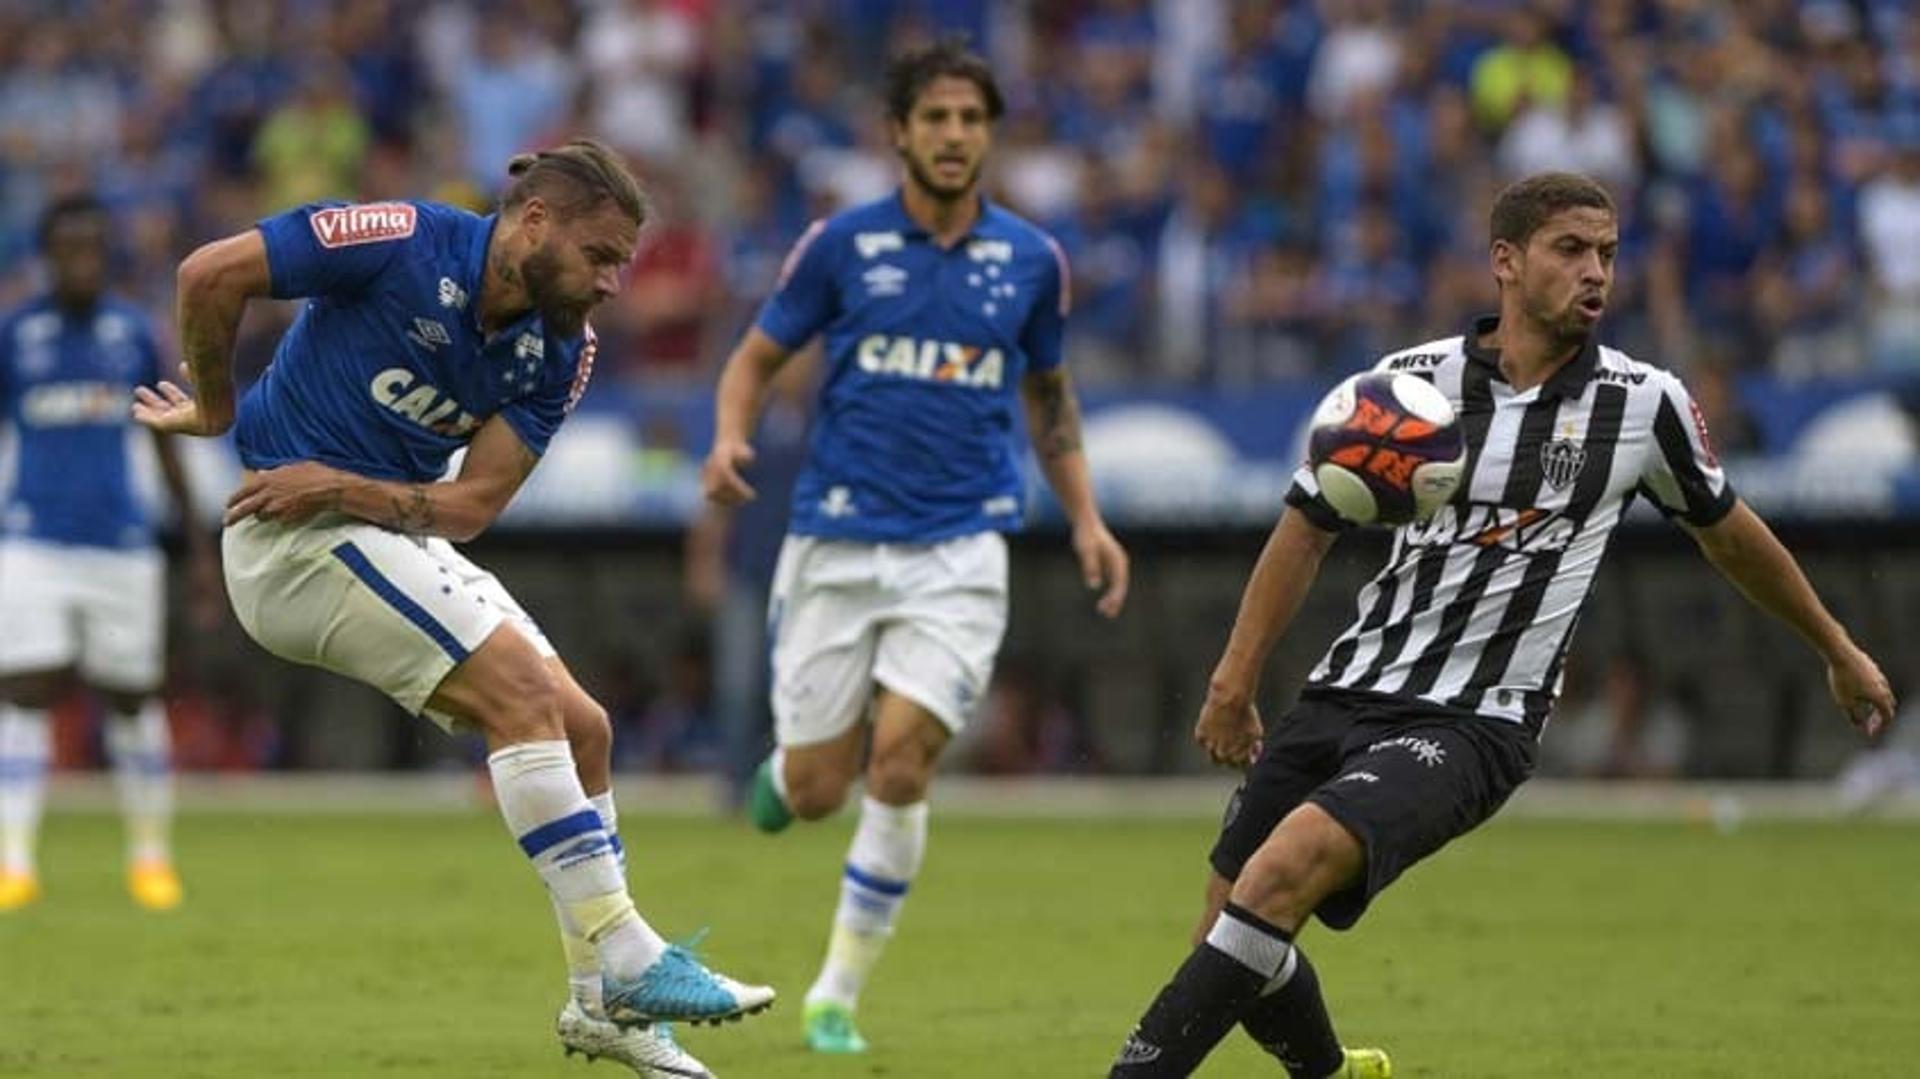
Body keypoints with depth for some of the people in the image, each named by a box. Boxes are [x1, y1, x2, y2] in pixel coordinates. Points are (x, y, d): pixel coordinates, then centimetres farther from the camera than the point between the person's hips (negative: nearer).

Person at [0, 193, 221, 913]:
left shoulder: (134, 333, 6)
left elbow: (166, 445, 13)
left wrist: (199, 548, 14)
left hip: (121, 543, 2)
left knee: (132, 703, 8)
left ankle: (150, 855, 24)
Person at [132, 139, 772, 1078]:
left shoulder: (559, 355, 0)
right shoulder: (404, 243, -19)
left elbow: (469, 507, -5)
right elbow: (210, 274, -17)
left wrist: (341, 485, -20)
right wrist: (217, 412, -4)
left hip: (396, 534, 8)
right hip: (296, 538, -8)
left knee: (581, 727, 1)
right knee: (523, 688, -20)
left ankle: (601, 1003, 8)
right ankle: (627, 962, -19)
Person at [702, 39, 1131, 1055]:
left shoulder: (1032, 259, 5)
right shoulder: (842, 243, -2)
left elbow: (1049, 394, 19)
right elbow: (757, 355, 6)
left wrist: (1085, 519, 10)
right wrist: (730, 437, -15)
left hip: (959, 548, 0)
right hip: (835, 541, 0)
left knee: (900, 761, -17)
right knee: (815, 792, 0)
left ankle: (838, 994, -2)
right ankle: (782, 763, 41)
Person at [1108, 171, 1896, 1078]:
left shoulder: (1644, 404, -3)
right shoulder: (1411, 380, -1)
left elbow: (1726, 530, 17)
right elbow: (1307, 527, 12)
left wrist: (1838, 650, 28)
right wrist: (1234, 680, 5)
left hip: (1472, 726, -4)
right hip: (1345, 695, 4)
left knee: (1286, 867, -29)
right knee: (1229, 942, 6)